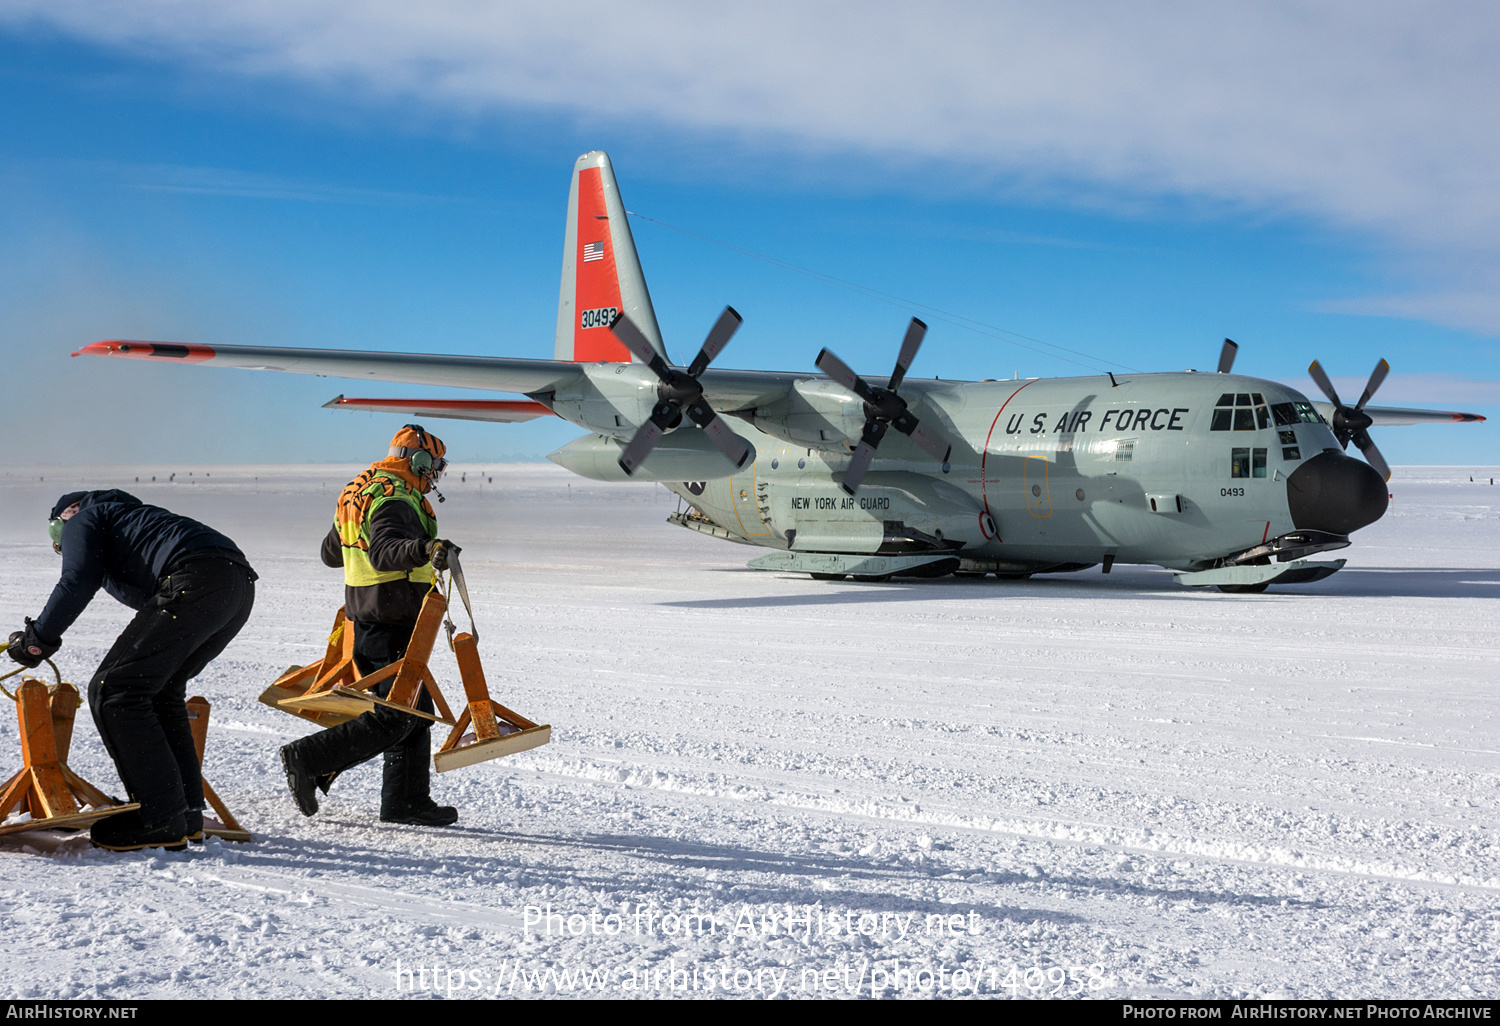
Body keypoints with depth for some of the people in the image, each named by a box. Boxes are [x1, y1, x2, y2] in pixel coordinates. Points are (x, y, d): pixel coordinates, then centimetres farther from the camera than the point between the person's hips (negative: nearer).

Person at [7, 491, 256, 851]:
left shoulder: (81, 521, 19)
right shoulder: (128, 515, 42)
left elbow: (77, 583, 1)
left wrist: (37, 639, 10)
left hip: (197, 581, -9)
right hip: (242, 583, 9)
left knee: (113, 690, -5)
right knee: (159, 689, 23)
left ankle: (160, 819, -10)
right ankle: (186, 814, 17)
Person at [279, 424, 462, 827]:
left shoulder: (360, 494, 17)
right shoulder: (395, 500, -15)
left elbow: (330, 552, 28)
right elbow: (384, 551, -35)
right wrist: (424, 548, -53)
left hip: (367, 621, 11)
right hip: (393, 624, -11)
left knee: (415, 710, 12)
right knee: (395, 718, -8)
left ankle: (406, 801, 13)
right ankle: (308, 758, -7)